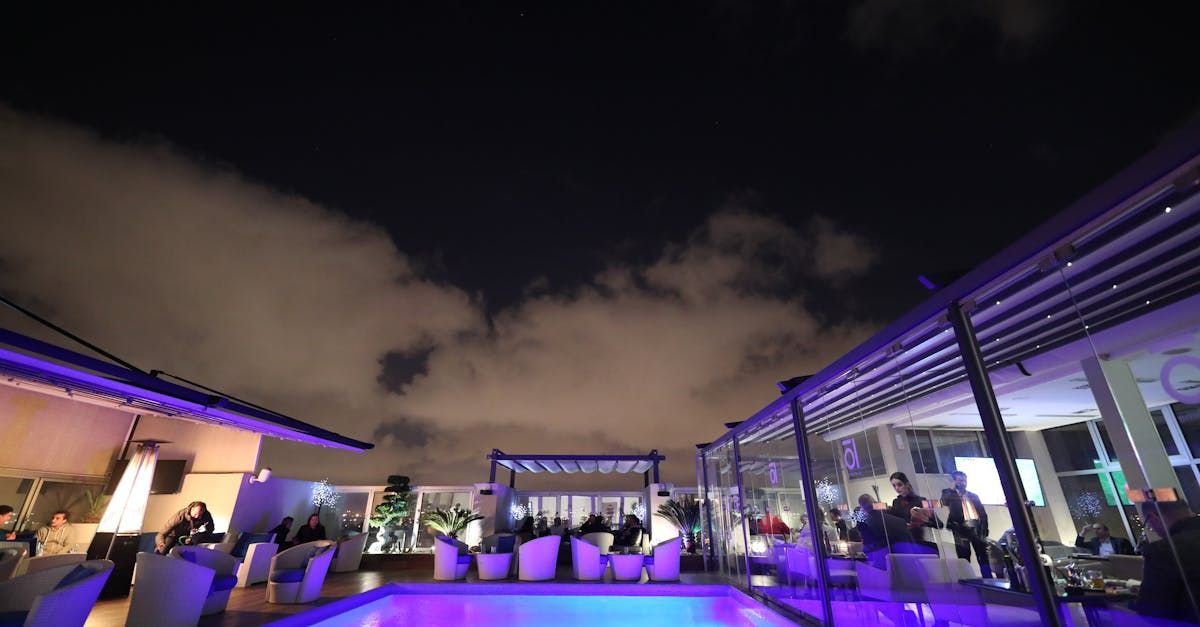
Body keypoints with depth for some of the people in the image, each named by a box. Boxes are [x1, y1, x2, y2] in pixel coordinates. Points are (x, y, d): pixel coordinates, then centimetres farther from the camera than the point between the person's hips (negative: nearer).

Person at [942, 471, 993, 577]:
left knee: (983, 557, 1)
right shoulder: (949, 494, 10)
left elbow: (983, 513, 16)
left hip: (976, 527, 4)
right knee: (964, 558, -5)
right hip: (961, 528, -4)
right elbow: (944, 502, -10)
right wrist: (953, 488, -5)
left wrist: (984, 529, 3)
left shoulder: (973, 495, 21)